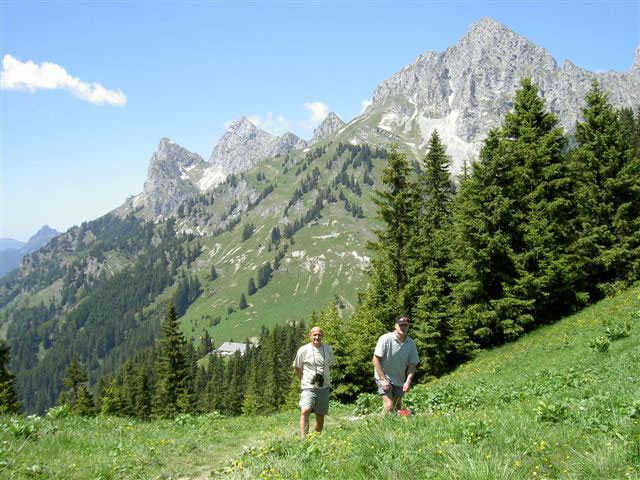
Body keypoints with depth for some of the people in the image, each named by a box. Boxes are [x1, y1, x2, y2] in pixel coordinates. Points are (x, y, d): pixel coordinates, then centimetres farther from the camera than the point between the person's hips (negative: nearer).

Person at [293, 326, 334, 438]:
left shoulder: (328, 349, 7)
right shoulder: (303, 350, -5)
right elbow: (297, 369, 8)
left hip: (324, 388, 4)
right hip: (309, 388, -4)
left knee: (320, 416, 8)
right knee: (305, 411, -24)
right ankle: (303, 439, -28)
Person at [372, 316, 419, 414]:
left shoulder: (411, 343, -4)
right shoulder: (385, 339, -16)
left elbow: (412, 365, -1)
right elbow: (376, 360, -15)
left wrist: (408, 381, -16)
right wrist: (383, 379, -19)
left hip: (399, 380, 5)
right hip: (384, 376, -5)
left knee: (397, 407, 10)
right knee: (389, 405, -18)